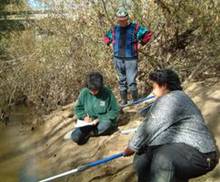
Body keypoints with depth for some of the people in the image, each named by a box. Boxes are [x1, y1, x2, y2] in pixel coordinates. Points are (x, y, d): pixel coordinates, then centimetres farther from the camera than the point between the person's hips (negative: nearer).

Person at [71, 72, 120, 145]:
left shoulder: (107, 93, -14)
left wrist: (100, 119, -18)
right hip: (89, 122, 2)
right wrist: (84, 116, -13)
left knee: (107, 124, -37)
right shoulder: (84, 92, -6)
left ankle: (89, 133, -10)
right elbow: (78, 109, 7)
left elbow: (115, 111, -8)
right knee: (75, 137, -21)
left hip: (103, 121, -2)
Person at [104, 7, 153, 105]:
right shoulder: (114, 29, 7)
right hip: (118, 59, 4)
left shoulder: (135, 27, -4)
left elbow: (148, 34, -3)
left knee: (131, 82, -8)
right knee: (122, 81, 13)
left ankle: (135, 101, 8)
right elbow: (106, 37, 25)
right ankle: (123, 100, 24)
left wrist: (140, 43, -4)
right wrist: (111, 44, 11)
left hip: (131, 59, -4)